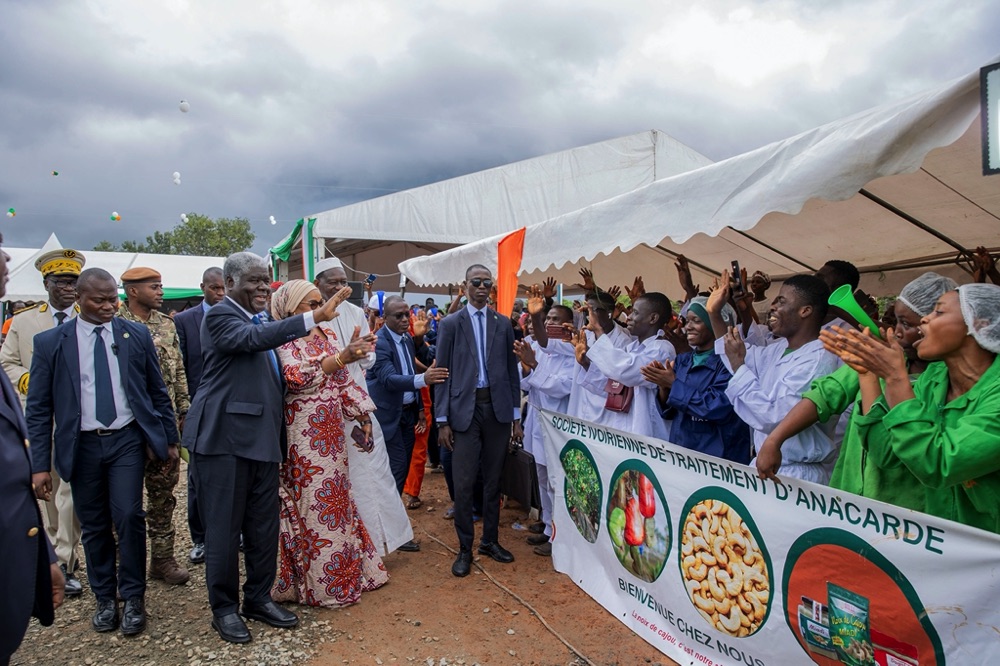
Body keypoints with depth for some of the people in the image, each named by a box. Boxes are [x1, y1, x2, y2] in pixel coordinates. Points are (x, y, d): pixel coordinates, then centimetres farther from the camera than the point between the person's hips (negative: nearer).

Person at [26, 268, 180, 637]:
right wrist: (40, 464, -4)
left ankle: (133, 598, 12)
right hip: (81, 445, 1)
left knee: (129, 516, -6)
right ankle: (104, 599, 28)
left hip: (126, 439, 0)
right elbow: (38, 409, 0)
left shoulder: (137, 336, 1)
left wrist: (170, 439, 7)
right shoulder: (50, 342, -1)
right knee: (94, 526, 10)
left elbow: (158, 392, 7)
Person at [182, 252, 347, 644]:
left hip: (263, 439, 8)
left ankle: (259, 598, 28)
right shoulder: (220, 315, -8)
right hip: (224, 439, -7)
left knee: (264, 526, 13)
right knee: (224, 527, 5)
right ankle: (224, 607, 21)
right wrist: (312, 318, -38)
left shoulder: (263, 322, 17)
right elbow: (252, 338, -29)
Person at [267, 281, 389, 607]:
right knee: (312, 503, 2)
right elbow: (296, 377, -28)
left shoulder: (327, 335, 10)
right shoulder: (283, 339, -11)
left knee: (336, 498, 14)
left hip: (332, 432, 7)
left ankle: (344, 569, 29)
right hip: (303, 436, -7)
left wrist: (362, 414, 9)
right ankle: (319, 583, 18)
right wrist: (342, 357, -38)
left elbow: (343, 379, 14)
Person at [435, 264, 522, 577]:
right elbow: (443, 373, -1)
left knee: (493, 479, 12)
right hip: (465, 409, -2)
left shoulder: (503, 324, 7)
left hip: (498, 408, 3)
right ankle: (465, 548, 15)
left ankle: (490, 540, 28)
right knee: (463, 483, -1)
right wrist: (442, 420, -5)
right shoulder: (450, 324, 1)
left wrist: (516, 416, 6)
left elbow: (512, 370, 9)